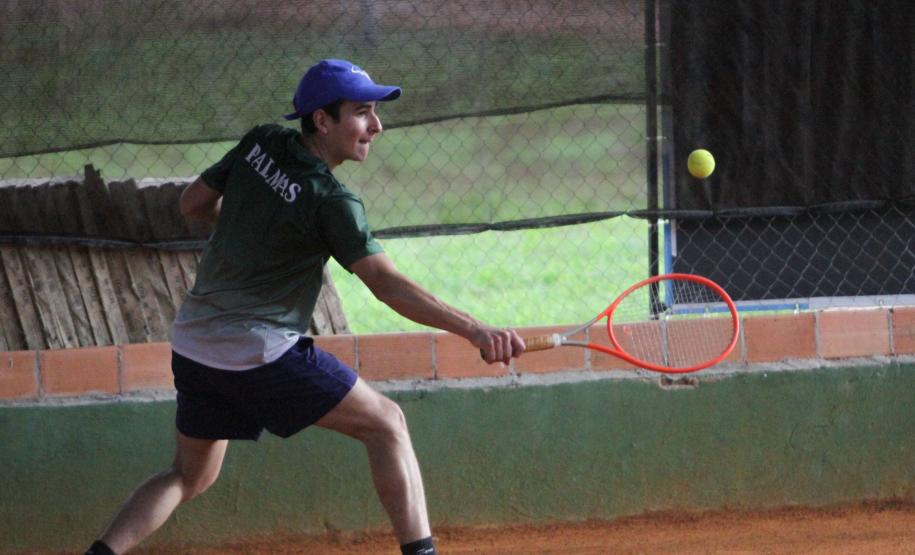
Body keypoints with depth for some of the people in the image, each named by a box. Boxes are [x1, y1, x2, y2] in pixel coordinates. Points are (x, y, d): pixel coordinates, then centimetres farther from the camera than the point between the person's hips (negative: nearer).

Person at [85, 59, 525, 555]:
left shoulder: (261, 144, 4)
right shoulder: (330, 201, -16)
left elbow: (193, 203, 16)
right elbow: (386, 285, -24)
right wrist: (474, 331, -31)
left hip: (192, 343, 7)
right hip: (260, 354, -7)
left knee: (189, 476, 20)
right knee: (385, 423, 3)